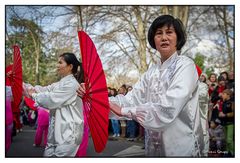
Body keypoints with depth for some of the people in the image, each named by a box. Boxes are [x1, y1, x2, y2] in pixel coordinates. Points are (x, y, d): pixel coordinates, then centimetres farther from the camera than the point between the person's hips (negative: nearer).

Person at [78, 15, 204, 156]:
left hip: (181, 147, -5)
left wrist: (124, 111, -21)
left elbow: (168, 108, -23)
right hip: (155, 145, 6)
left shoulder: (185, 66, -12)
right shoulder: (152, 71, 8)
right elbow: (131, 99, -3)